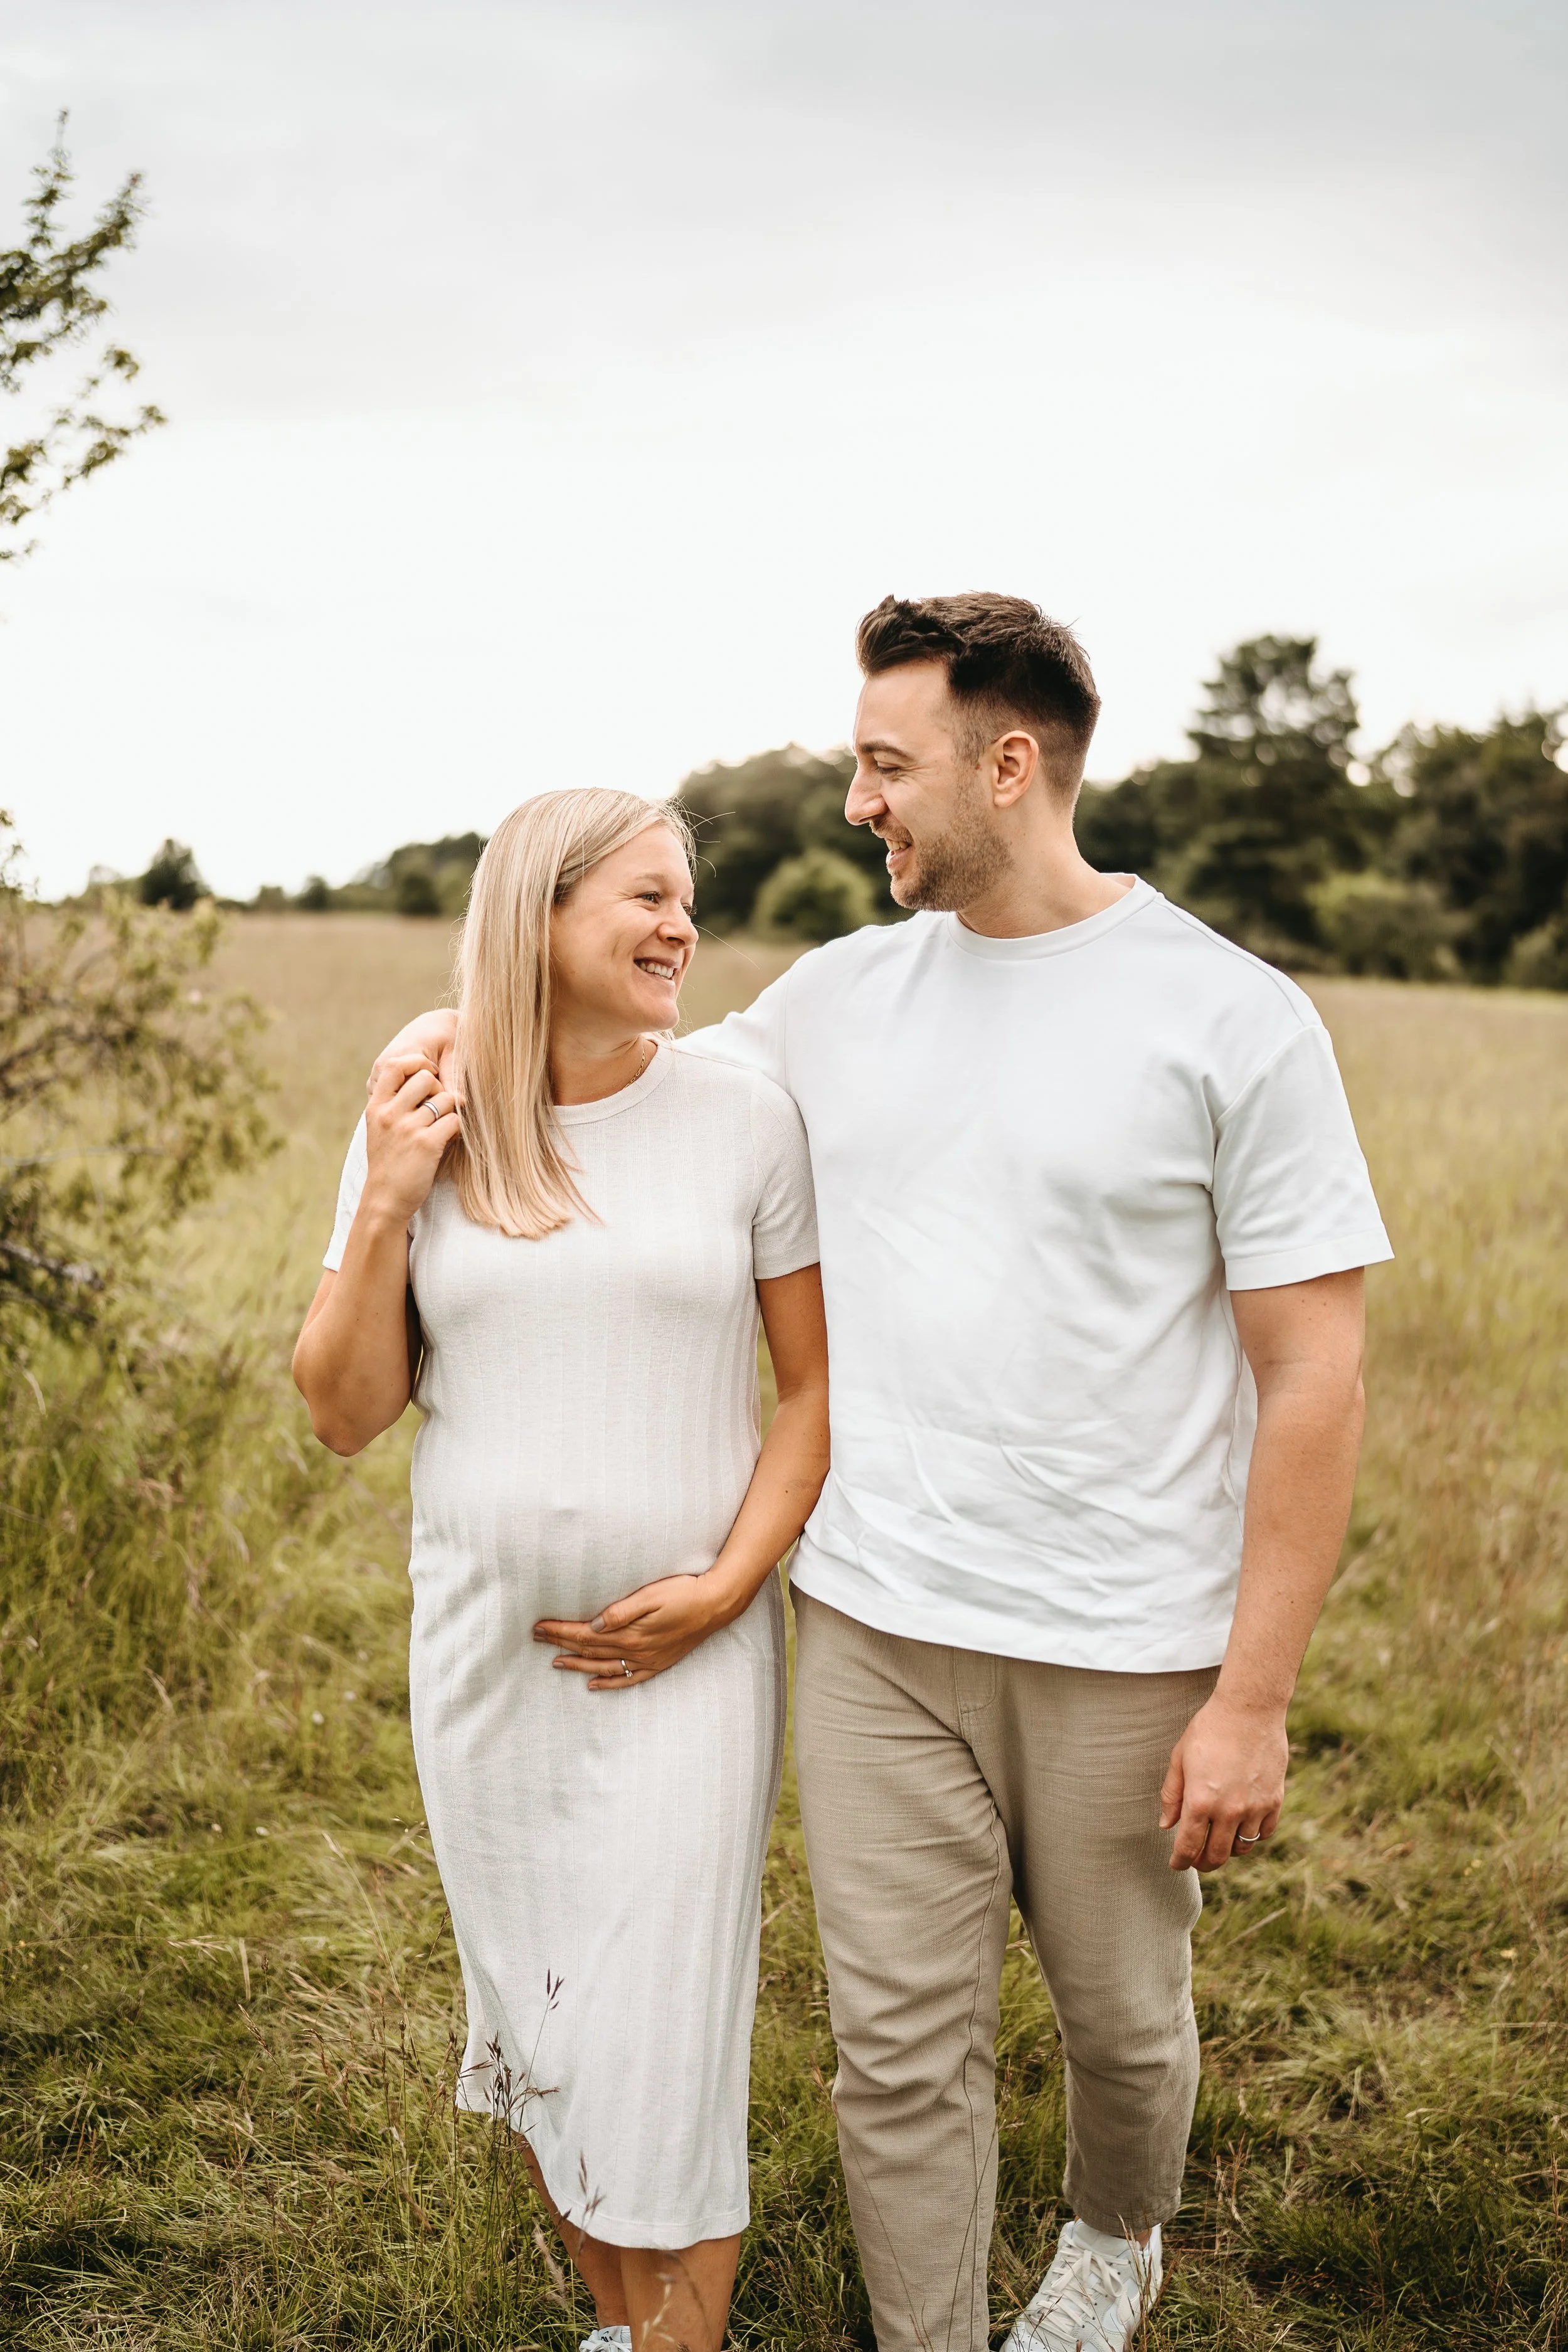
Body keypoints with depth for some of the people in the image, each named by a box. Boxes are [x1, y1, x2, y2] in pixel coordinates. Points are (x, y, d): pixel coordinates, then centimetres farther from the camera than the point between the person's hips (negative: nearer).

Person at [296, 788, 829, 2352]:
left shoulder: (744, 1120, -6)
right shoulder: (421, 1132, -1)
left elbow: (819, 1384, -1)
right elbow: (346, 1414, 0)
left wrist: (727, 1586, -11)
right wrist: (385, 1206, -13)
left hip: (686, 1656, -2)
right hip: (485, 1652, 3)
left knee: (664, 2052, 0)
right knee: (530, 2038, 16)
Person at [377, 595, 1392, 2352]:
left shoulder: (1235, 1020, -10)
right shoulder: (842, 994, 4)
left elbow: (1313, 1375, -10)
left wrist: (1254, 1698, -12)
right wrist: (483, 1034, 7)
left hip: (1125, 1645, -2)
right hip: (874, 1623, 3)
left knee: (1122, 2013, 19)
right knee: (899, 2041, 7)